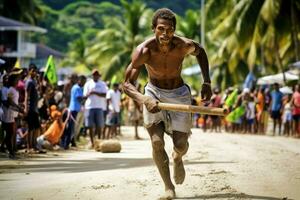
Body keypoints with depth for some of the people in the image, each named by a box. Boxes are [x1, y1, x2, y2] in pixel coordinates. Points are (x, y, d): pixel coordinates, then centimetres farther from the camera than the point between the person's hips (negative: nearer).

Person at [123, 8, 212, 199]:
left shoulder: (184, 46, -23)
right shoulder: (144, 51, -27)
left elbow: (200, 51, 3)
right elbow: (127, 84, -24)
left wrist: (207, 83, -2)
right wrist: (145, 100, -43)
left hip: (179, 94, 1)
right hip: (154, 93, -1)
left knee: (181, 144, -2)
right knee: (157, 142, -15)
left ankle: (177, 159, 37)